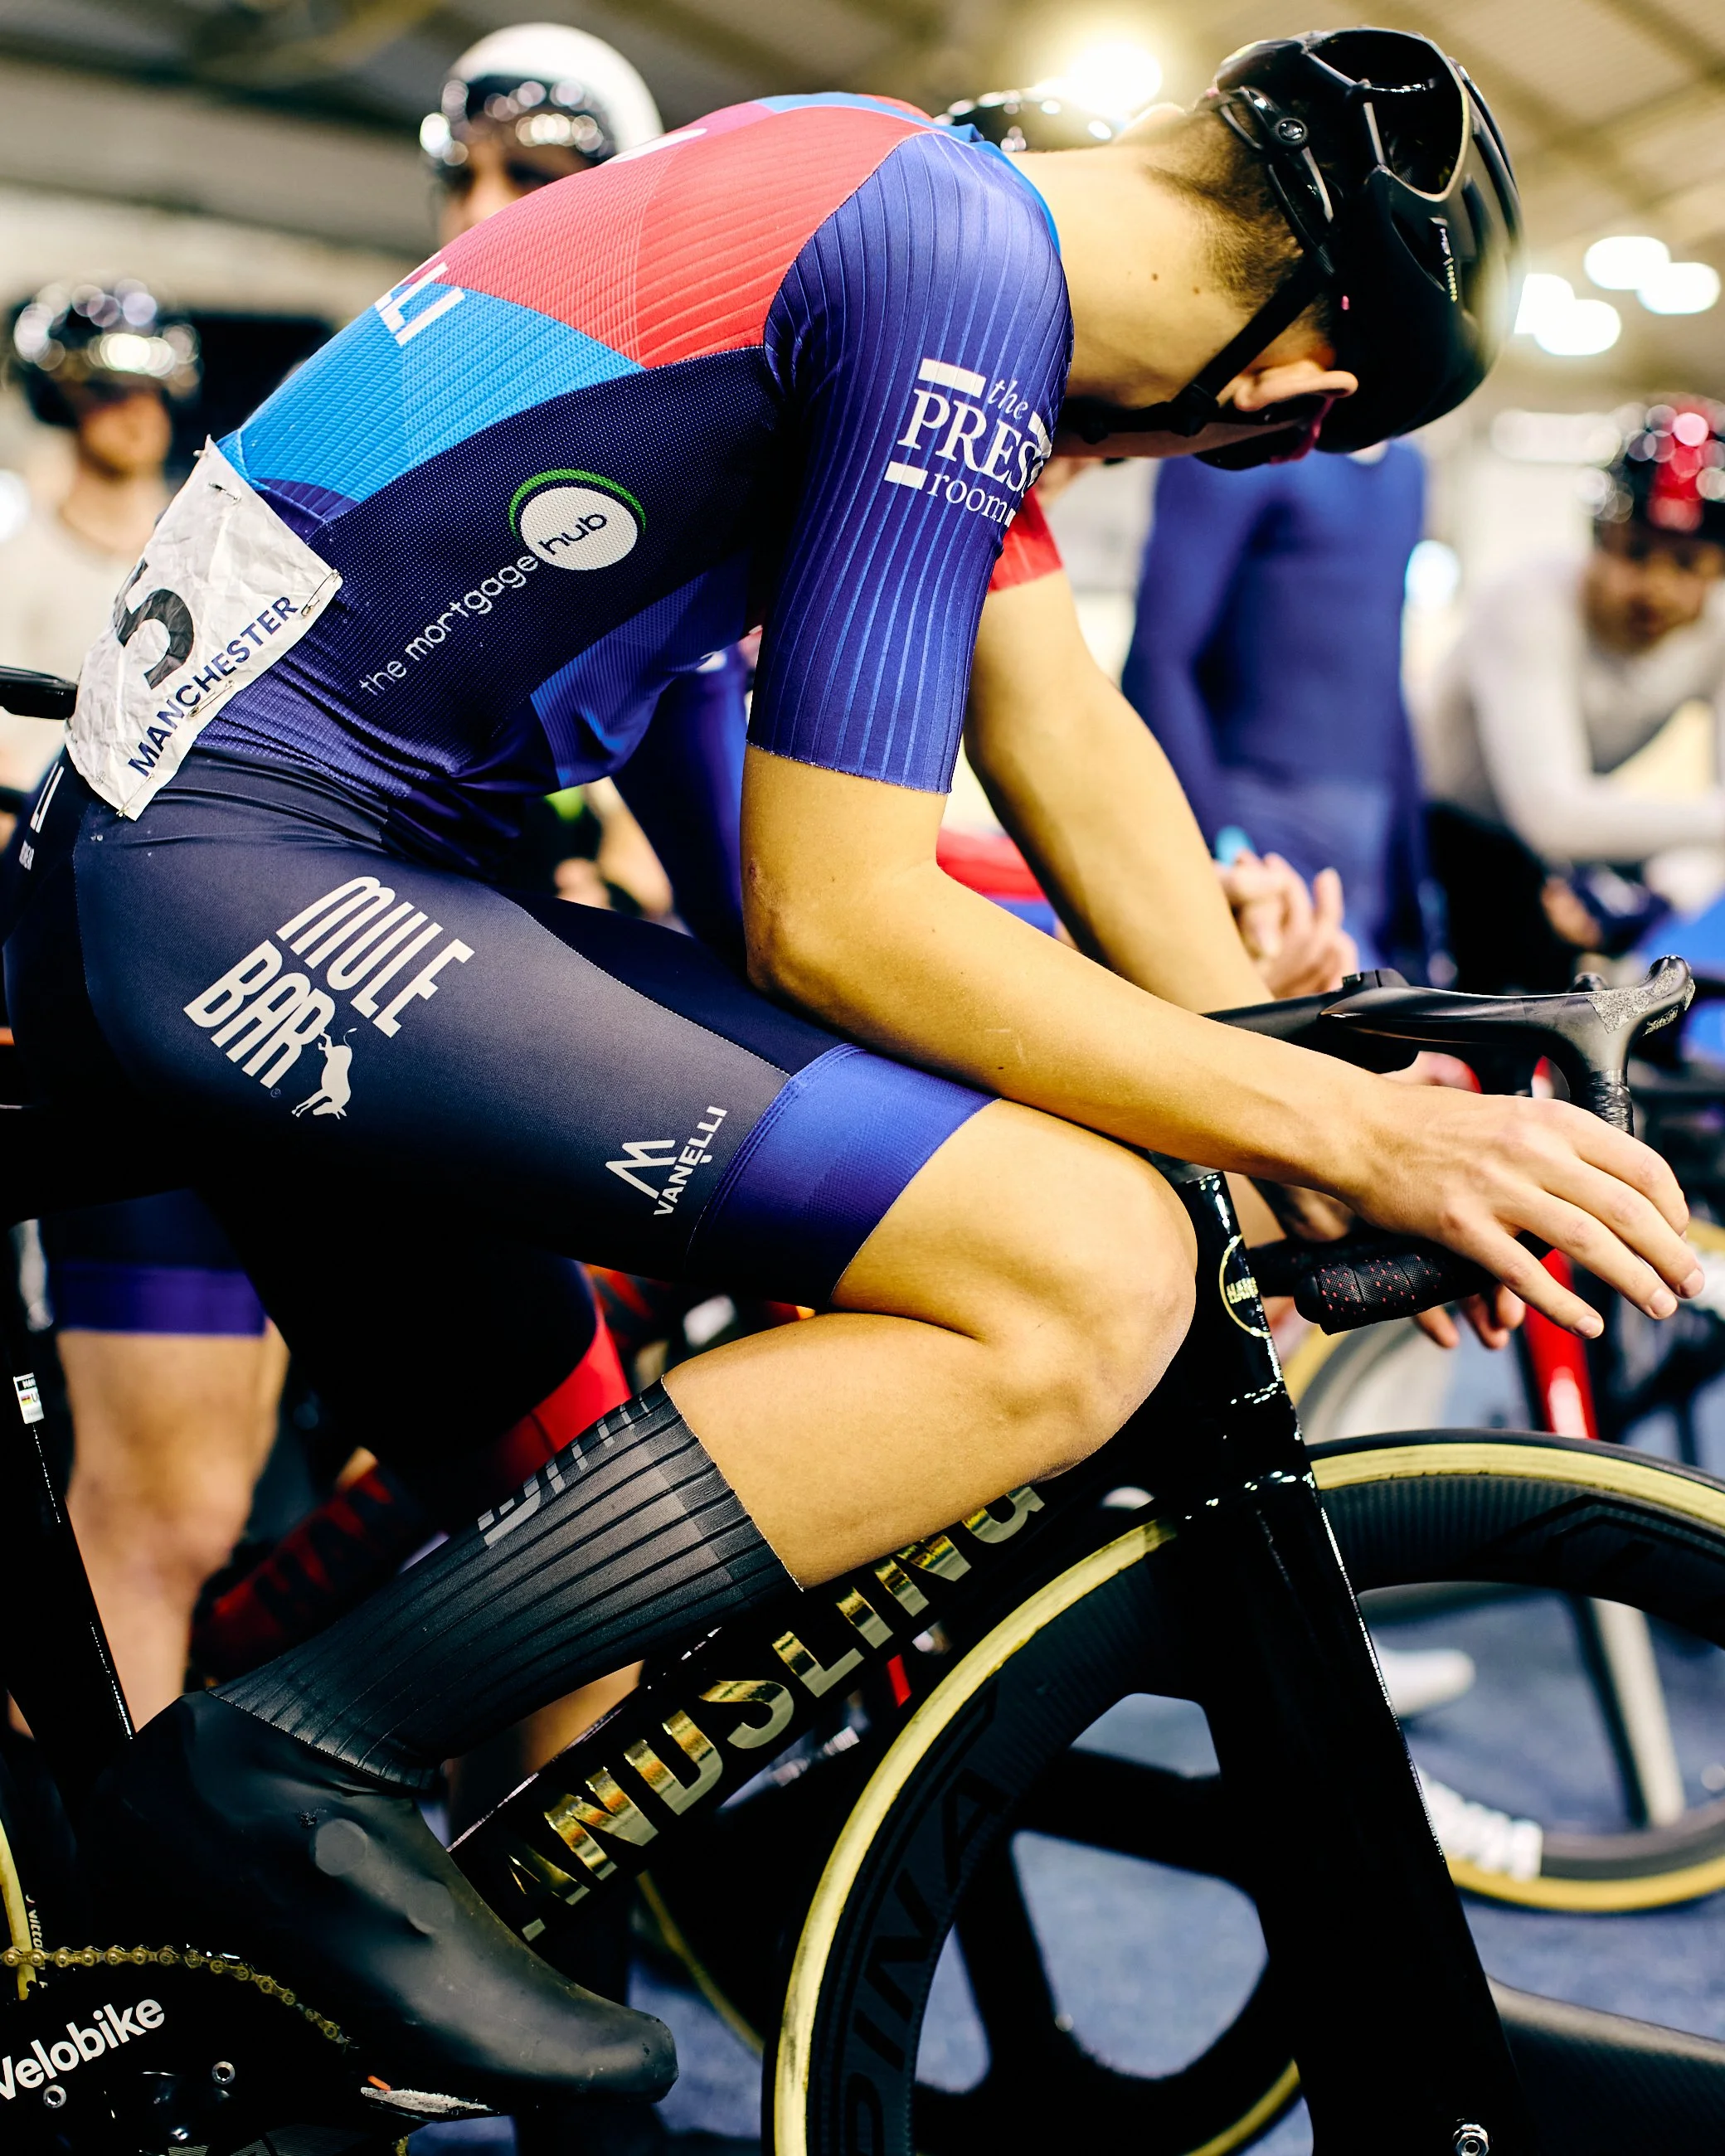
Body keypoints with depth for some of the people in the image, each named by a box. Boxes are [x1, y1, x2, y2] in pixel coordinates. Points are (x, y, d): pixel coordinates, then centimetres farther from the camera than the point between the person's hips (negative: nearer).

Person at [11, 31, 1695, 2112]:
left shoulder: (930, 208, 16)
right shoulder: (967, 272, -15)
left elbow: (1069, 743, 14)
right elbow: (837, 919, -18)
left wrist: (1303, 1089, 13)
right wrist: (1350, 1126, -12)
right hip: (257, 885, -11)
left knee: (580, 1518, 20)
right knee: (1089, 1272, -20)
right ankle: (285, 1778, -13)